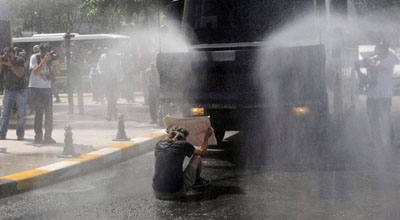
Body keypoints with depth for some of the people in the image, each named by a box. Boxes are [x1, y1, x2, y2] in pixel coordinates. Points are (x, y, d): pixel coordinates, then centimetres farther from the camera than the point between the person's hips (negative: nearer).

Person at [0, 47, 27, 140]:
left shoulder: (19, 61, -9)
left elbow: (20, 74, -22)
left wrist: (10, 65, -29)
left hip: (20, 91, -2)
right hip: (8, 91, 2)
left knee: (21, 114, 0)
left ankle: (20, 134, 8)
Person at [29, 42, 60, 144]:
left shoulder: (51, 57, 5)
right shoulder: (34, 57, -7)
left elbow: (57, 72, 1)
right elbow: (36, 72, -21)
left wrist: (55, 62, -17)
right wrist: (44, 60, -26)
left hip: (47, 88, 4)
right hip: (36, 88, -4)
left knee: (49, 113, 3)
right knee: (39, 113, -6)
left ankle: (48, 136, 10)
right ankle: (38, 136, 0)